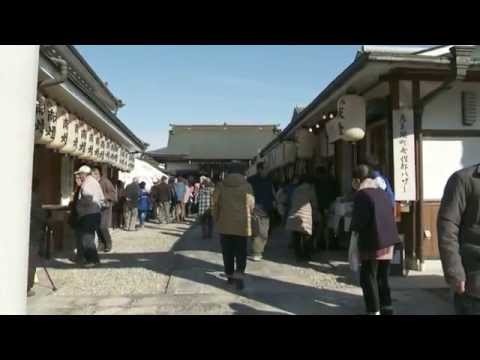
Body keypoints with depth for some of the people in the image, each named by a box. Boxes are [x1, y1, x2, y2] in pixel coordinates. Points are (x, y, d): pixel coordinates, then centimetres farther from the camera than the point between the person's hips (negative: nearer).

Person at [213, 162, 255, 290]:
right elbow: (251, 206, 1)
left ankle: (230, 275, 21)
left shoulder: (221, 185, -1)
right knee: (241, 252, 5)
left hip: (225, 224, 1)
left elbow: (215, 205, 1)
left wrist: (216, 220, 13)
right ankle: (239, 273, -11)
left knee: (227, 252, 13)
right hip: (242, 224, -1)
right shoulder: (247, 186, -3)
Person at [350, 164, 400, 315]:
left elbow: (359, 221, -19)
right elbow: (389, 215, 15)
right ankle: (386, 307, 24)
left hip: (372, 243, -8)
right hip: (387, 240, 8)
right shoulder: (382, 192, 11)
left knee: (368, 278, 2)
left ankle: (374, 311, 4)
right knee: (382, 277, 17)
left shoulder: (361, 195, -12)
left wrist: (354, 227, 1)